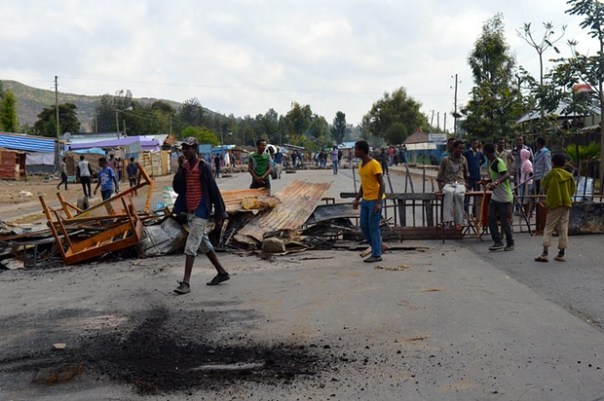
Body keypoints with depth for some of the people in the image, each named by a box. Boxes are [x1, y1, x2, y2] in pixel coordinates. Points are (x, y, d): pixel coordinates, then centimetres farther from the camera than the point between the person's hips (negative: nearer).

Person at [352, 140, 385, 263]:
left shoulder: (374, 164, -16)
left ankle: (377, 254, 4)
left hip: (374, 200, -8)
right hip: (365, 200, 8)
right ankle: (377, 247, 24)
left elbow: (381, 184, -17)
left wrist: (378, 202, -22)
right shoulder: (361, 164, 10)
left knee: (373, 227, -4)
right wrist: (357, 199, 14)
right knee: (364, 226, 9)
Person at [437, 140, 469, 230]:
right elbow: (439, 176, 8)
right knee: (449, 192, -39)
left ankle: (458, 221, -34)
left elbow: (466, 174, 23)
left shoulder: (463, 159, 12)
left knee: (458, 193, -37)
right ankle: (448, 220, -44)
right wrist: (440, 187, -5)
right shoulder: (445, 160, 5)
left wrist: (465, 184, 10)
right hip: (448, 183, -1)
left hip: (460, 183, 1)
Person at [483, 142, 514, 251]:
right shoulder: (491, 163, 11)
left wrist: (496, 183, -45)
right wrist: (490, 184, 36)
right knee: (491, 219, 1)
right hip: (495, 196, 9)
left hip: (504, 197, -9)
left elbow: (507, 175, -33)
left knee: (505, 221, 0)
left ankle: (510, 243, 14)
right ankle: (498, 242, 5)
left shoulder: (499, 162, -17)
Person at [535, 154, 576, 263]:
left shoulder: (551, 174, -6)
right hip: (566, 204, 3)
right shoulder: (569, 176, 3)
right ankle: (561, 254, 8)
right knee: (563, 229, 7)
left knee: (548, 228, 0)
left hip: (554, 204, -3)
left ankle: (544, 253, -8)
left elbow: (543, 186, 2)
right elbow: (572, 190, 9)